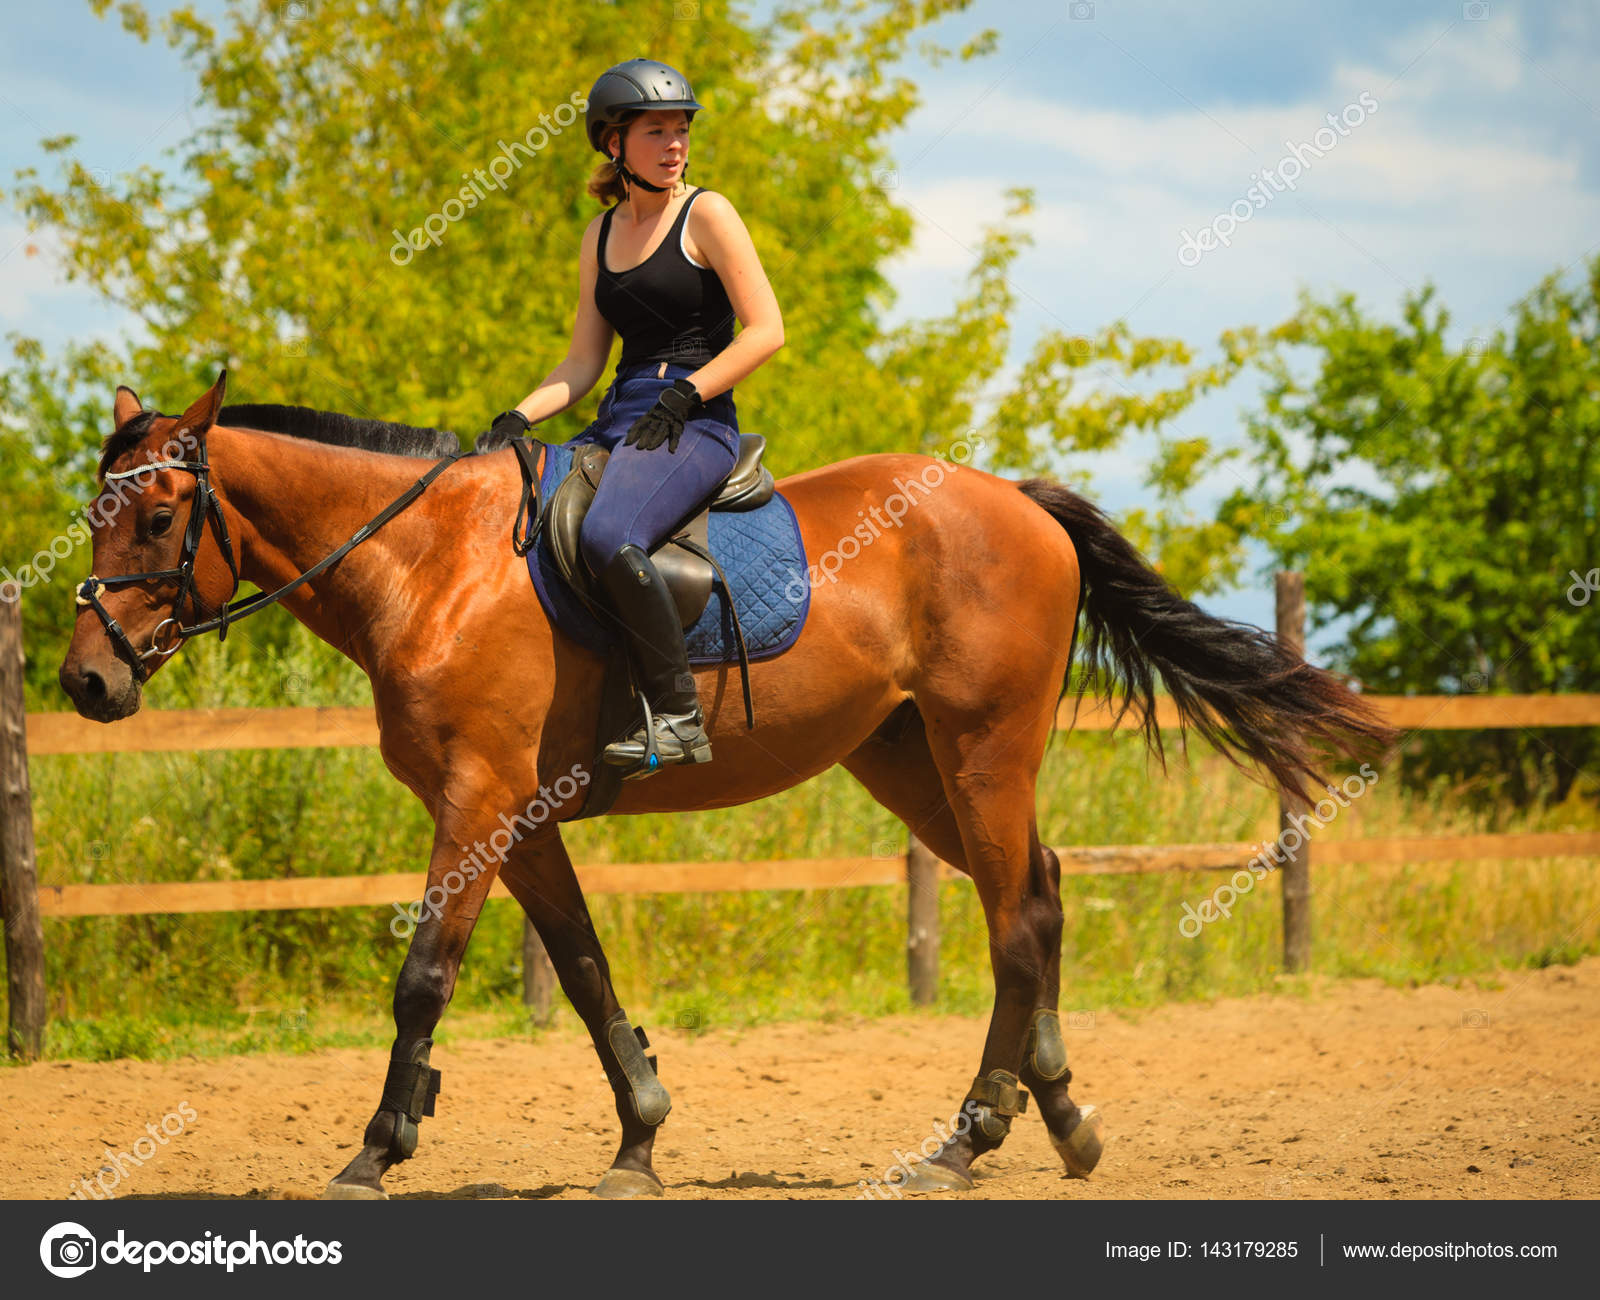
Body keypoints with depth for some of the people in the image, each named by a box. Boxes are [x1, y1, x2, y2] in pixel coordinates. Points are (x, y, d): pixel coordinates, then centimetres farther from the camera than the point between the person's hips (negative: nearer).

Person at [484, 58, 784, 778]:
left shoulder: (706, 215, -2)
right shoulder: (602, 234, 16)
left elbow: (766, 330, -8)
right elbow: (583, 363, 15)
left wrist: (682, 397, -16)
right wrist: (520, 417, -1)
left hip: (697, 423, -8)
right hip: (618, 422, 8)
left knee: (606, 536, -35)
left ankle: (678, 716, -29)